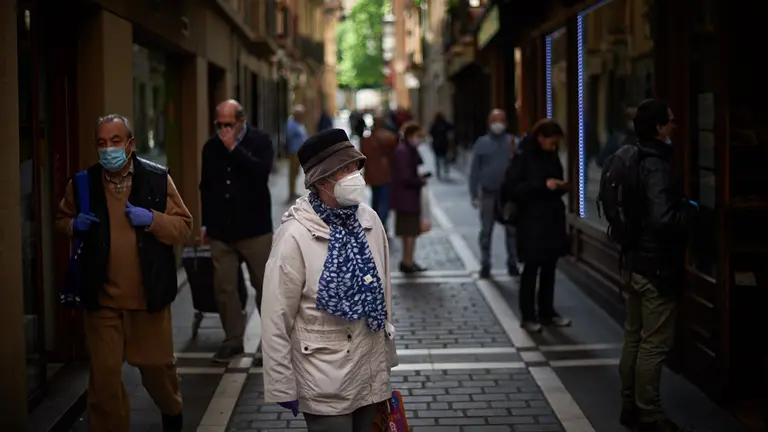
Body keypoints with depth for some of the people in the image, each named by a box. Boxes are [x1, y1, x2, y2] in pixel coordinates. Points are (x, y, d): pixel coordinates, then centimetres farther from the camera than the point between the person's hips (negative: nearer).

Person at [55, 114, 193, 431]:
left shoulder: (158, 178, -4)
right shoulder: (84, 184, 0)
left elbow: (183, 227, -2)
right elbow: (61, 220, 15)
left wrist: (152, 219, -19)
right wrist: (73, 225, -8)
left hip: (149, 295, 0)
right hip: (102, 298, 0)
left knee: (157, 366, 15)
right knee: (104, 375, -1)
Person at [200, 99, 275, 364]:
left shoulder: (260, 142, -3)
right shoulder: (211, 147, 8)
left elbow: (261, 171, -21)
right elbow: (205, 187, 17)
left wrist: (234, 148, -20)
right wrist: (206, 223, 16)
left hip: (254, 229, -3)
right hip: (220, 231, 4)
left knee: (265, 285, 3)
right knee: (224, 288, 4)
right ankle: (233, 340, 15)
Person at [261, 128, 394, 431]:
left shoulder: (369, 220, -1)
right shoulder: (295, 235, -17)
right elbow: (276, 320, -12)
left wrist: (387, 356, 16)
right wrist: (283, 388, -9)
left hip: (371, 373, 5)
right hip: (326, 382, -5)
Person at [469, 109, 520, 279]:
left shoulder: (513, 141, -2)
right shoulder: (482, 143, 0)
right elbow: (475, 170, 1)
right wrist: (474, 194, -2)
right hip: (488, 194, 0)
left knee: (512, 230, 8)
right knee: (486, 231, 6)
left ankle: (512, 263, 19)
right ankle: (485, 265, 14)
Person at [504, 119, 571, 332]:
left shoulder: (552, 156, 8)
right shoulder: (523, 156, -10)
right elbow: (512, 186, -16)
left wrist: (560, 187, -2)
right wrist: (542, 185, -22)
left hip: (552, 219, 6)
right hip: (532, 221, -6)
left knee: (549, 267, 11)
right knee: (531, 268, 0)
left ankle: (547, 312, 21)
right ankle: (528, 316, 7)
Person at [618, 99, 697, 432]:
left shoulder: (636, 161, 8)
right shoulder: (656, 167, -21)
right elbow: (662, 219, -32)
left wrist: (681, 206, 15)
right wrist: (690, 210, -14)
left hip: (638, 261, 10)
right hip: (657, 266, -10)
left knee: (634, 339, 16)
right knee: (654, 344, -1)